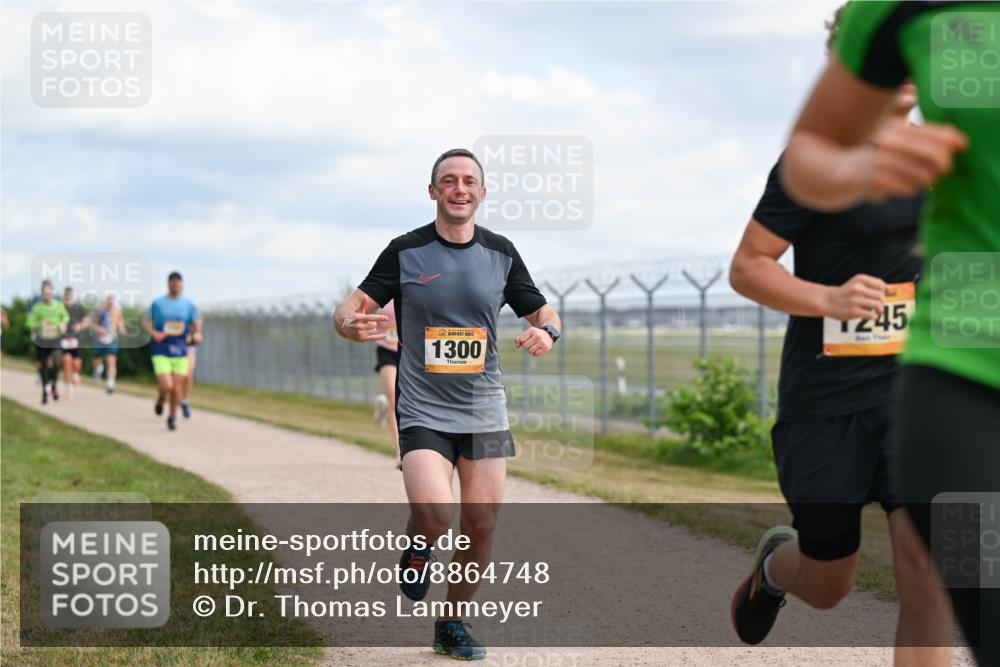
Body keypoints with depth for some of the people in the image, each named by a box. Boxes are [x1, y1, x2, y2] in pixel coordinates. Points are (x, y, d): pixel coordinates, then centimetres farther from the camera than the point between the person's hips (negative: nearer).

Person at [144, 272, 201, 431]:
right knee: (166, 386, -14)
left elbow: (196, 325, 12)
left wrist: (196, 334, -10)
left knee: (176, 388, 2)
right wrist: (154, 332, -12)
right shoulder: (158, 303, 1)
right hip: (161, 352, -2)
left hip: (180, 352, 2)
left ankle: (172, 416, 23)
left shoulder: (189, 304, 5)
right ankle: (161, 399, 21)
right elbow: (146, 321, 7)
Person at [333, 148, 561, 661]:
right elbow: (349, 310, -3)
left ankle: (453, 624, 24)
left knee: (481, 526, 3)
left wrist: (546, 331, -11)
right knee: (433, 517, -22)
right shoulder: (405, 251, -3)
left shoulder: (501, 252, 5)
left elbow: (542, 311, 13)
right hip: (423, 411, -3)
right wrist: (350, 323, -28)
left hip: (484, 412, 3)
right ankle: (417, 550, 15)